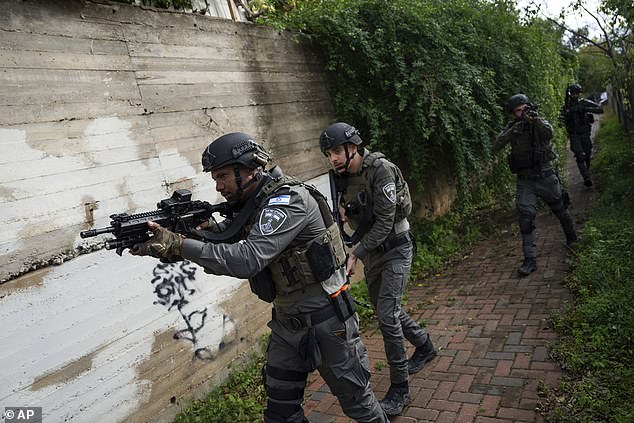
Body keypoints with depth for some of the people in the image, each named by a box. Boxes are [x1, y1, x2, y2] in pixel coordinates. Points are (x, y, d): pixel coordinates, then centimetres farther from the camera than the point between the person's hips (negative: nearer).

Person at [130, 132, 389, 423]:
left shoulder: (289, 200, -24)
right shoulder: (250, 204, 5)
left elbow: (248, 260, -34)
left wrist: (178, 245, -36)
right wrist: (198, 230, -17)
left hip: (326, 321, -7)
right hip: (286, 321, 8)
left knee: (356, 399, 13)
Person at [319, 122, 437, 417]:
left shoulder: (380, 169, -22)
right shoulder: (341, 176, -1)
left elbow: (384, 222, -25)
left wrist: (355, 254, -27)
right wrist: (343, 210, -12)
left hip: (394, 248, -7)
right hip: (370, 250, 8)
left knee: (387, 315, -13)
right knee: (387, 310, 19)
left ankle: (399, 389, 5)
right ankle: (424, 346, 46)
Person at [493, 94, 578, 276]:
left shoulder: (541, 122, -5)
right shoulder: (511, 128, 1)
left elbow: (549, 133, -29)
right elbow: (496, 147, -13)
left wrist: (536, 120, -48)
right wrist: (512, 131, -27)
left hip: (546, 177, 0)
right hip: (525, 181, 1)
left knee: (561, 210, 17)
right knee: (526, 217, -12)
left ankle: (572, 239, 46)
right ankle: (530, 259, -10)